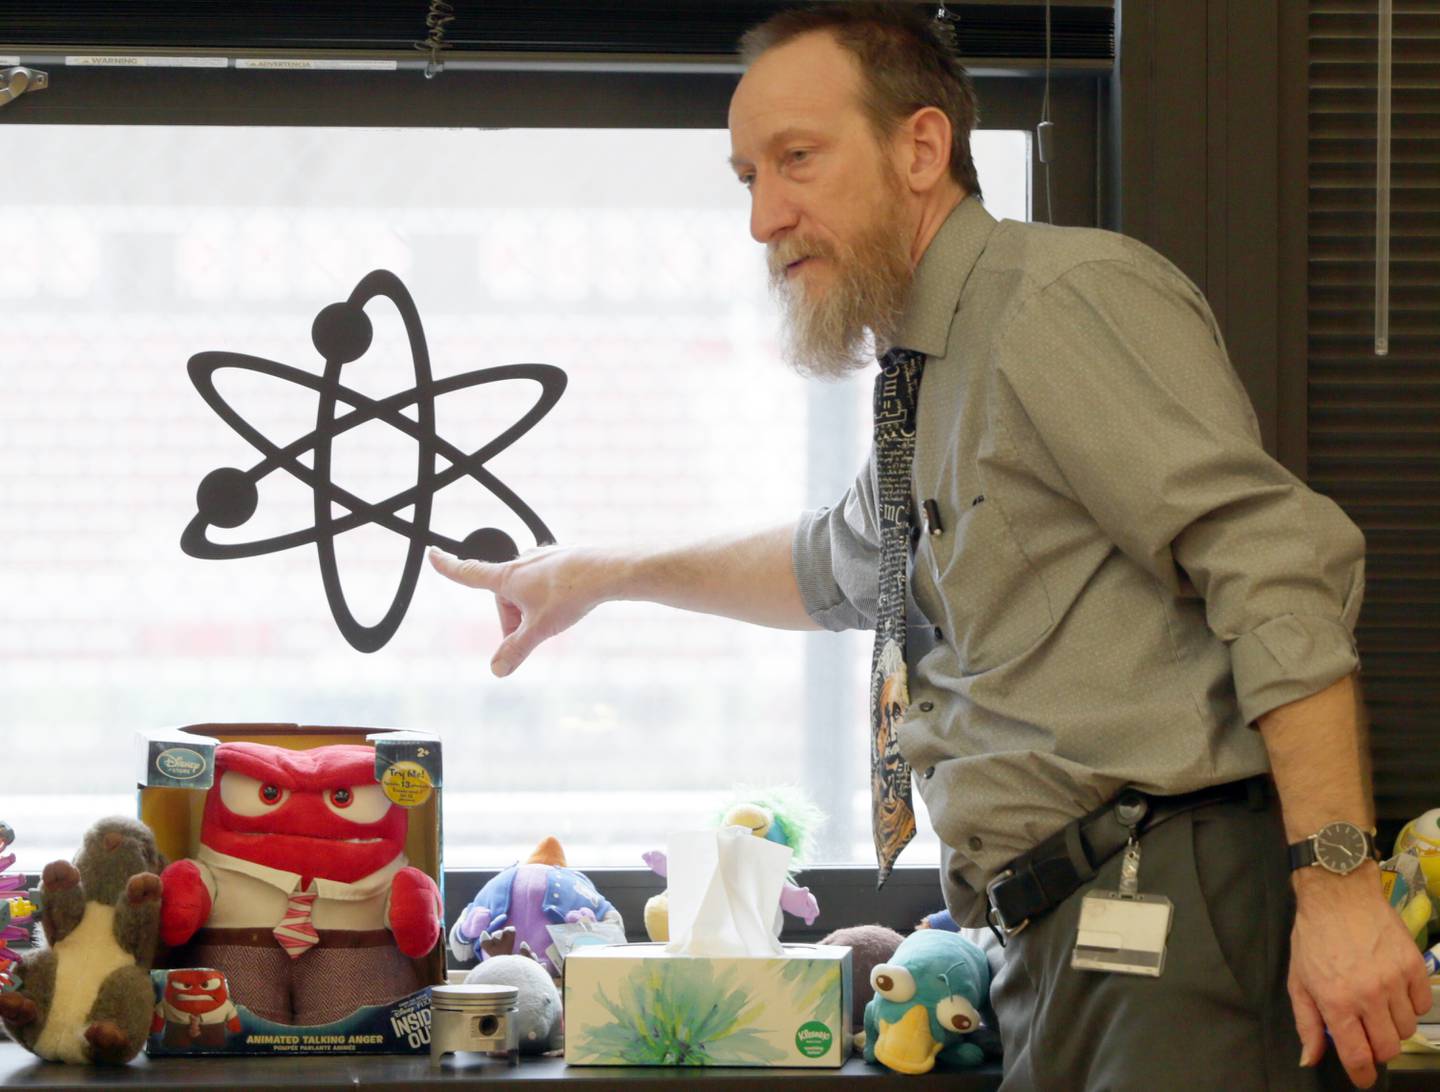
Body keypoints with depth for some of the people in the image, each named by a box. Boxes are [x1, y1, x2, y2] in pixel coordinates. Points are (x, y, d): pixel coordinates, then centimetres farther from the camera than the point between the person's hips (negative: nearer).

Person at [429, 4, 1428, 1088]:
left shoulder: (1069, 294, -9)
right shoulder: (931, 382, 22)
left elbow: (1279, 564, -19)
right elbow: (839, 568, 47)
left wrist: (1337, 878, -26)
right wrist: (606, 574, 51)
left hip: (1178, 906, -9)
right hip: (1059, 942, 9)